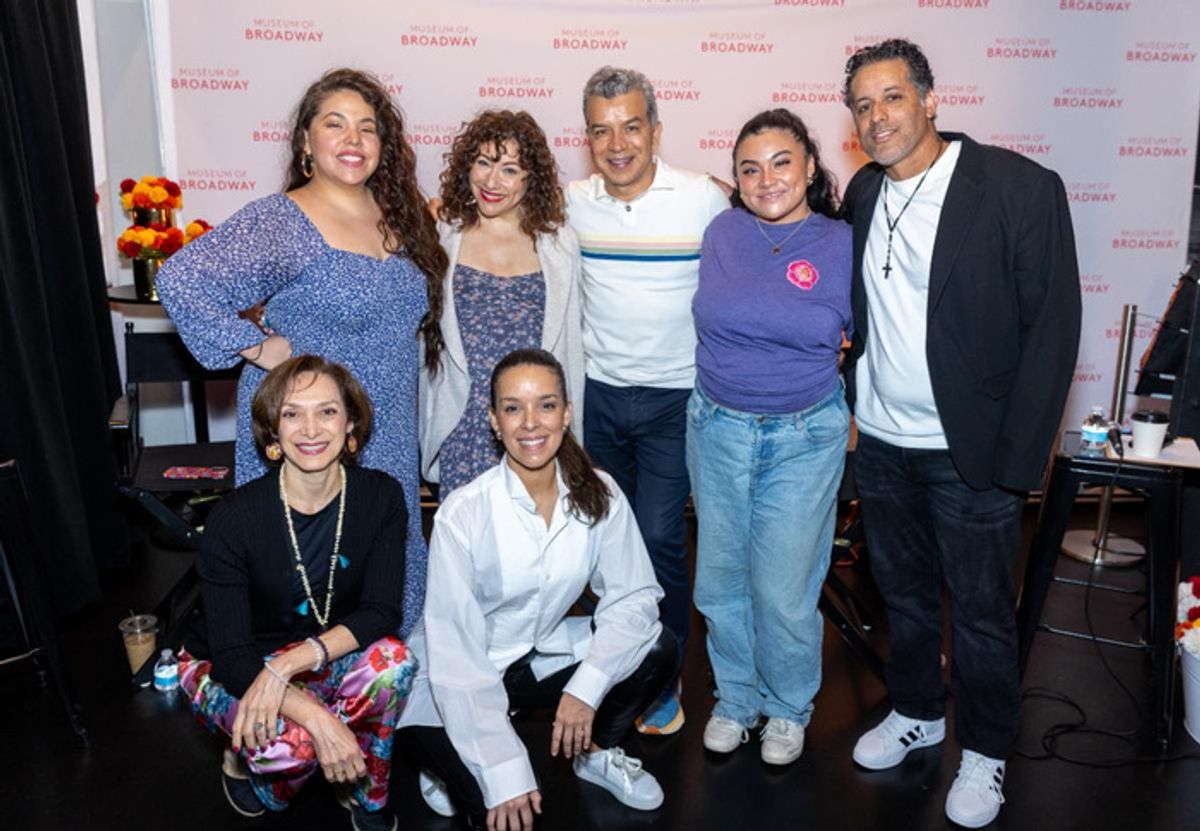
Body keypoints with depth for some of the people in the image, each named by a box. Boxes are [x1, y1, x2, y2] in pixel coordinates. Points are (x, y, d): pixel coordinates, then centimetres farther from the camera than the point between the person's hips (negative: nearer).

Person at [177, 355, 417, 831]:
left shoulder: (381, 497, -16)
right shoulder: (233, 520, -24)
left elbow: (381, 613, -18)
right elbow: (231, 657, -23)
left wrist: (288, 665, -33)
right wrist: (318, 717, -38)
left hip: (325, 661, 3)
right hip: (227, 668, -2)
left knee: (392, 661, -30)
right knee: (290, 742, -33)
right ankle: (245, 758, 6)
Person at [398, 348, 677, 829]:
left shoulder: (598, 494, -13)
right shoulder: (463, 513, -25)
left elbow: (634, 595, -10)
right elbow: (455, 648, -25)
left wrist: (587, 686, -25)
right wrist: (503, 773, -28)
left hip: (545, 651, 4)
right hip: (465, 670, -4)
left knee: (657, 649, -18)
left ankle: (596, 753, 11)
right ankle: (458, 770, 8)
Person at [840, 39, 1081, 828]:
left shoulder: (1021, 187, -12)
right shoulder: (862, 192, 5)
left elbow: (1053, 328, -13)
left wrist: (1016, 462, -15)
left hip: (970, 452, -4)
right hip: (882, 442, 5)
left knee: (981, 612, 9)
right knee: (904, 593, 19)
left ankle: (986, 751, 31)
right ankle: (917, 711, 41)